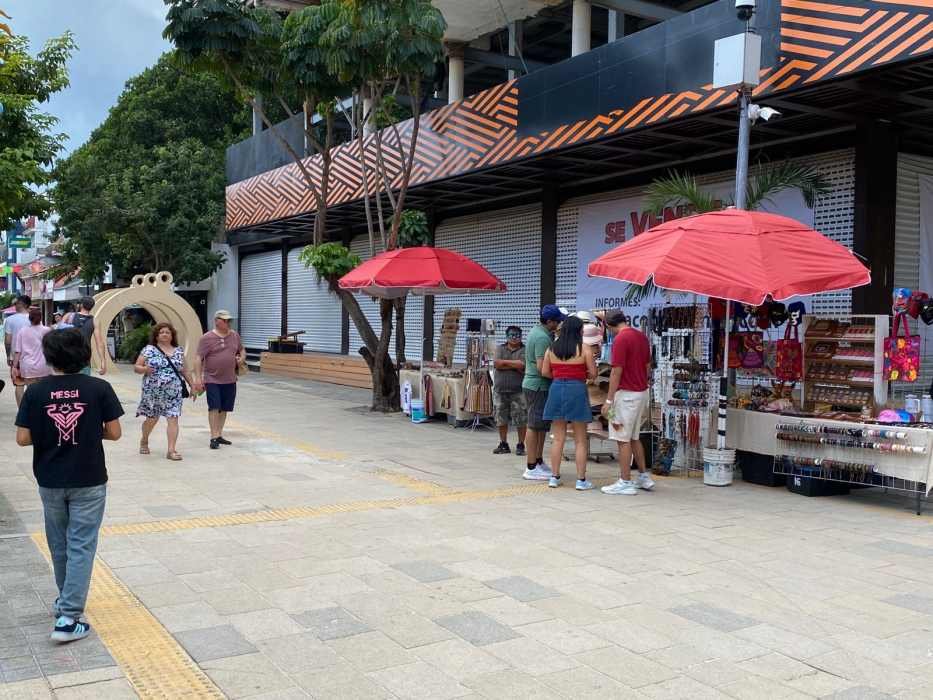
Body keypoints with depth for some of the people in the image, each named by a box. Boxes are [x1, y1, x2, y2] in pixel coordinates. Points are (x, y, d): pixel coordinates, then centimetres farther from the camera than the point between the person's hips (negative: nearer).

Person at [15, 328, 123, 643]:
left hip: (50, 481, 2)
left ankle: (66, 599, 38)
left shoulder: (36, 391, -7)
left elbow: (22, 438, -6)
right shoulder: (99, 389, -10)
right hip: (89, 481, -2)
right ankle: (68, 617, -3)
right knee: (81, 546, 2)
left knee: (59, 543, 20)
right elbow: (114, 433, -7)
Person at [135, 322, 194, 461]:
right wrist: (144, 369, -21)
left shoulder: (179, 351, 10)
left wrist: (192, 384, 11)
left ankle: (171, 450, -7)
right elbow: (136, 367, 0)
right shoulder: (149, 350, 1)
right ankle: (144, 441, 39)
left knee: (173, 419, -8)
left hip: (173, 393, 2)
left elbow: (184, 370, 17)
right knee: (152, 419, 11)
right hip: (153, 392, -2)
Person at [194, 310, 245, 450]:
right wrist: (198, 378, -16)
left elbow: (242, 350, 24)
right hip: (212, 379, -5)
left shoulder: (235, 335, 9)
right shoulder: (207, 338, -7)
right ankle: (214, 437, -7)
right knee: (214, 408, -8)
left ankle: (219, 435, 22)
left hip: (230, 380, 5)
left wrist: (241, 358, 2)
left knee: (224, 409, 11)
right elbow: (198, 359, -9)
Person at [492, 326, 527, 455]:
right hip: (500, 390, 4)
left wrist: (505, 362, -8)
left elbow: (521, 365, -16)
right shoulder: (500, 348, 11)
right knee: (501, 419, 9)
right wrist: (514, 365, -10)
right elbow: (497, 364, -5)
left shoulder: (524, 350, 1)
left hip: (518, 391, -3)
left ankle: (521, 445, 8)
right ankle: (503, 444, 21)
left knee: (521, 420, -3)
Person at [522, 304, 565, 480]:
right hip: (538, 386, -10)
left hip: (533, 384, 10)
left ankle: (539, 462, 24)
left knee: (541, 425, 16)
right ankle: (532, 468, -1)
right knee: (535, 425, -5)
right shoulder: (543, 337, -19)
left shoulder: (537, 331, 13)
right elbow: (542, 367, -24)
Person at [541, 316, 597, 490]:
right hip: (577, 390, -3)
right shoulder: (584, 349, -5)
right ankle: (581, 480, 7)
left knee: (558, 438, 11)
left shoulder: (552, 348, 5)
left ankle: (554, 477, 14)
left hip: (556, 389, 4)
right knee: (580, 440, 5)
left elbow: (545, 372, 7)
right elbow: (593, 374, -4)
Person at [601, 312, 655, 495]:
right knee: (634, 438, 18)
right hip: (642, 392, 9)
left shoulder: (621, 339, -16)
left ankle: (625, 483, 3)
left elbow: (617, 372, -19)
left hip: (626, 393, -9)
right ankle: (644, 477, 23)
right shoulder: (642, 336, 10)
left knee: (623, 440, -1)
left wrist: (609, 400, -15)